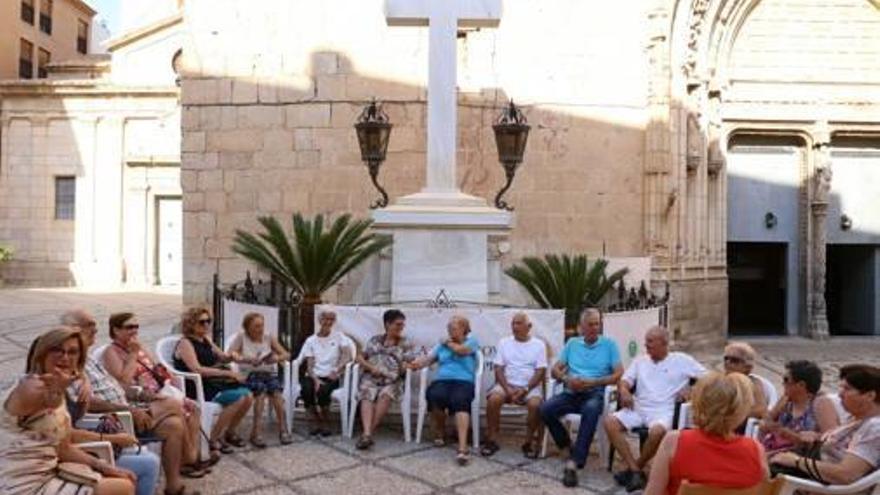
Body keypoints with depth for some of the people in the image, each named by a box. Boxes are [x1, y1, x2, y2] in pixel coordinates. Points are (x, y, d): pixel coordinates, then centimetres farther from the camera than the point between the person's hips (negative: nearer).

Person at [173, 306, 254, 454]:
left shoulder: (206, 340, 15)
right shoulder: (185, 343, -9)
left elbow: (222, 358, 27)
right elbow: (197, 369, -21)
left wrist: (231, 357, 2)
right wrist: (227, 373, -23)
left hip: (213, 383, 8)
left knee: (248, 395, -13)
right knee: (238, 398, -25)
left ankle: (229, 432, 8)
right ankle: (213, 439, -11)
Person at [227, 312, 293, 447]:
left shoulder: (269, 338, 7)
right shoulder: (241, 337, 1)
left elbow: (287, 354, 2)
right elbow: (229, 356, -13)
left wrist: (277, 358, -21)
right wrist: (248, 360, -29)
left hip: (268, 373, 2)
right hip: (249, 374, -2)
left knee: (276, 391, -29)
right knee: (261, 388, -33)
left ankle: (283, 430, -24)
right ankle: (256, 432, -30)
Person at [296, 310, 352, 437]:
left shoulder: (339, 336, 10)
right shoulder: (311, 340, 14)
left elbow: (348, 355, -5)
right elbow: (309, 365, 5)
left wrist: (337, 370, -22)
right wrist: (315, 380, -15)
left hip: (331, 377, -1)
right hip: (314, 376, 2)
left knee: (323, 391, -34)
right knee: (307, 390, -32)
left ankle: (326, 423, -8)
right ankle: (317, 423, -9)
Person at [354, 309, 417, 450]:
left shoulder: (406, 344, 16)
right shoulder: (375, 340, 20)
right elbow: (360, 358, 15)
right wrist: (371, 367, -3)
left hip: (392, 380, -1)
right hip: (370, 378, 1)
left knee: (385, 395, -34)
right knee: (367, 396, -31)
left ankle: (368, 432, -34)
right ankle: (367, 434, -45)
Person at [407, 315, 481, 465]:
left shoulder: (472, 341, 15)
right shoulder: (442, 344, 26)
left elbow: (460, 350, -5)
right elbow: (428, 358, 14)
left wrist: (448, 343, 14)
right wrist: (413, 364, -6)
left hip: (463, 382, -3)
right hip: (441, 381, 3)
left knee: (460, 401, -37)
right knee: (435, 397, -33)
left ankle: (463, 447, -51)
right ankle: (439, 432, -2)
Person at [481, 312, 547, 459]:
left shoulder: (539, 344, 6)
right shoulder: (504, 342, 11)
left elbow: (541, 371, -2)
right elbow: (498, 369, 4)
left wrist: (525, 389, -16)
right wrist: (508, 389, -13)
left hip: (531, 386, -1)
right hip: (507, 384, 2)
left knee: (535, 404, -33)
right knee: (493, 399, -29)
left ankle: (529, 443, -12)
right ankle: (491, 440, -14)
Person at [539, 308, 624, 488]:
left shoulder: (609, 345, 8)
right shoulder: (572, 343, 17)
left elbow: (619, 375, -1)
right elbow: (555, 370, 14)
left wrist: (593, 382, -14)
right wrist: (567, 379, -9)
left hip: (594, 393, -3)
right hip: (571, 392, 3)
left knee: (591, 410, -39)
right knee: (546, 409, -26)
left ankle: (573, 463, -36)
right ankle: (567, 447, 0)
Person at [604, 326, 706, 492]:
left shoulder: (681, 360, 7)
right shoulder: (639, 361, 18)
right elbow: (624, 381, 14)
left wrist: (691, 391, -9)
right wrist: (624, 390, -9)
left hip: (663, 411, -4)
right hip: (638, 409, 4)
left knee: (657, 431, -38)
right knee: (610, 422, -22)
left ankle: (635, 469, -12)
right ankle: (635, 470, -20)